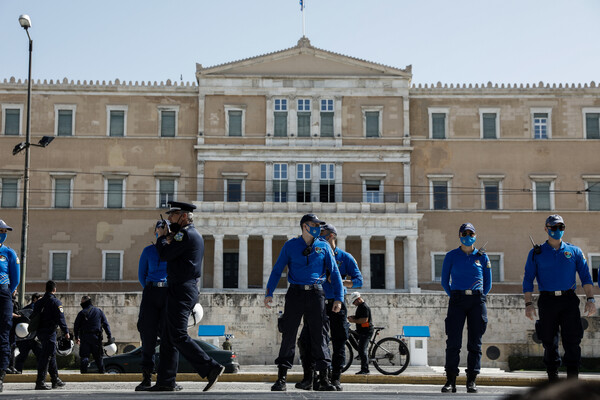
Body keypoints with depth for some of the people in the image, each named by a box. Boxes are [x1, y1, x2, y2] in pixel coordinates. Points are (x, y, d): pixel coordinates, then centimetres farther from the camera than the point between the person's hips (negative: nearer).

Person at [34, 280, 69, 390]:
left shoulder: (38, 302, 14)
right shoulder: (55, 302, -9)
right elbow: (60, 318, -15)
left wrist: (35, 330, 24)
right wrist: (66, 332, -11)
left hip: (40, 332, 8)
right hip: (49, 332, -8)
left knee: (51, 355, 17)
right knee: (46, 355, -9)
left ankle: (55, 380, 24)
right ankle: (40, 382, -15)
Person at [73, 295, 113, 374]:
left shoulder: (82, 313, 2)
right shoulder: (99, 311, 10)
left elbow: (76, 326, 4)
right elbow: (106, 324, 7)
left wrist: (76, 337, 15)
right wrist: (109, 336, 8)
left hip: (84, 338, -2)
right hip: (96, 337, 2)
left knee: (84, 356, -1)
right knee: (98, 356, 9)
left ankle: (84, 372, -9)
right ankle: (101, 372, 10)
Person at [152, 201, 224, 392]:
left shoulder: (186, 234, -13)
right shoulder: (194, 234, 20)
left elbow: (164, 255, -14)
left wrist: (162, 238, 2)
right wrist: (169, 238, 12)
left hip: (181, 291, -11)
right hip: (184, 290, 11)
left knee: (178, 336, -12)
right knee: (168, 337, 10)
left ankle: (211, 368, -13)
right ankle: (166, 381, 11)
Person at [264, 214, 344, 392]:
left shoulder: (324, 246, 9)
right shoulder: (290, 245, 6)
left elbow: (334, 272, 9)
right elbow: (277, 270, 8)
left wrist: (338, 297, 1)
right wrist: (269, 293, -1)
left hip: (316, 294, 1)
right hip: (295, 292, -1)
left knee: (319, 335, 1)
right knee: (288, 335, -1)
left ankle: (324, 379, 5)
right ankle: (281, 378, 5)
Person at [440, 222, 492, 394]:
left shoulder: (482, 256, 9)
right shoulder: (451, 256, 6)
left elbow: (488, 283, 16)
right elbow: (444, 281, 12)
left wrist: (479, 297, 11)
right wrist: (453, 296, 7)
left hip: (477, 301, 1)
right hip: (457, 299, -1)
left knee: (475, 342, 1)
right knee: (453, 342, -7)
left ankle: (471, 381, 6)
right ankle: (450, 381, -5)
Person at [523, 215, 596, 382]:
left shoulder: (574, 251, 11)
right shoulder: (536, 253, 8)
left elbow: (585, 277, 8)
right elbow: (528, 280, 5)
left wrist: (590, 299, -5)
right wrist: (528, 303, -5)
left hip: (569, 300, 0)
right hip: (547, 301, 0)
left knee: (572, 340, -4)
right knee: (549, 341, 3)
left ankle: (573, 379, 2)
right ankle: (553, 377, 14)